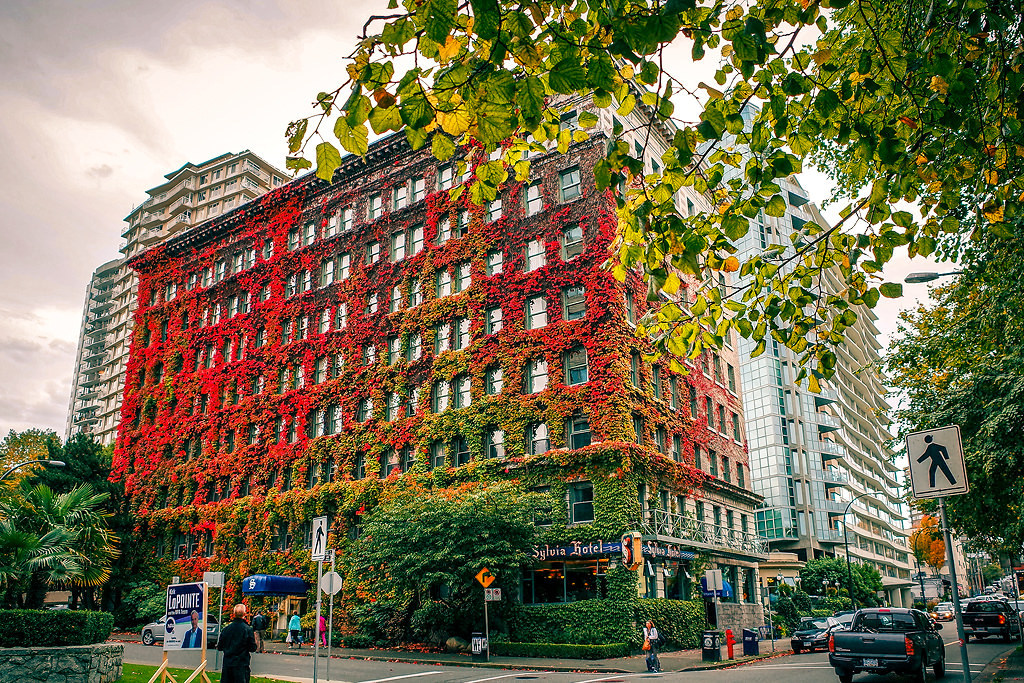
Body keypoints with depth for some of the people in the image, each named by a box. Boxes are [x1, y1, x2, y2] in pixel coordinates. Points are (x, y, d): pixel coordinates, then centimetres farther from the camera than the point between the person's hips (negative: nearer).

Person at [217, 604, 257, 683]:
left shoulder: (226, 628, -2)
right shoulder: (248, 629, -11)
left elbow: (219, 647, 5)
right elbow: (253, 648, -7)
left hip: (227, 664, 3)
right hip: (241, 665, -3)